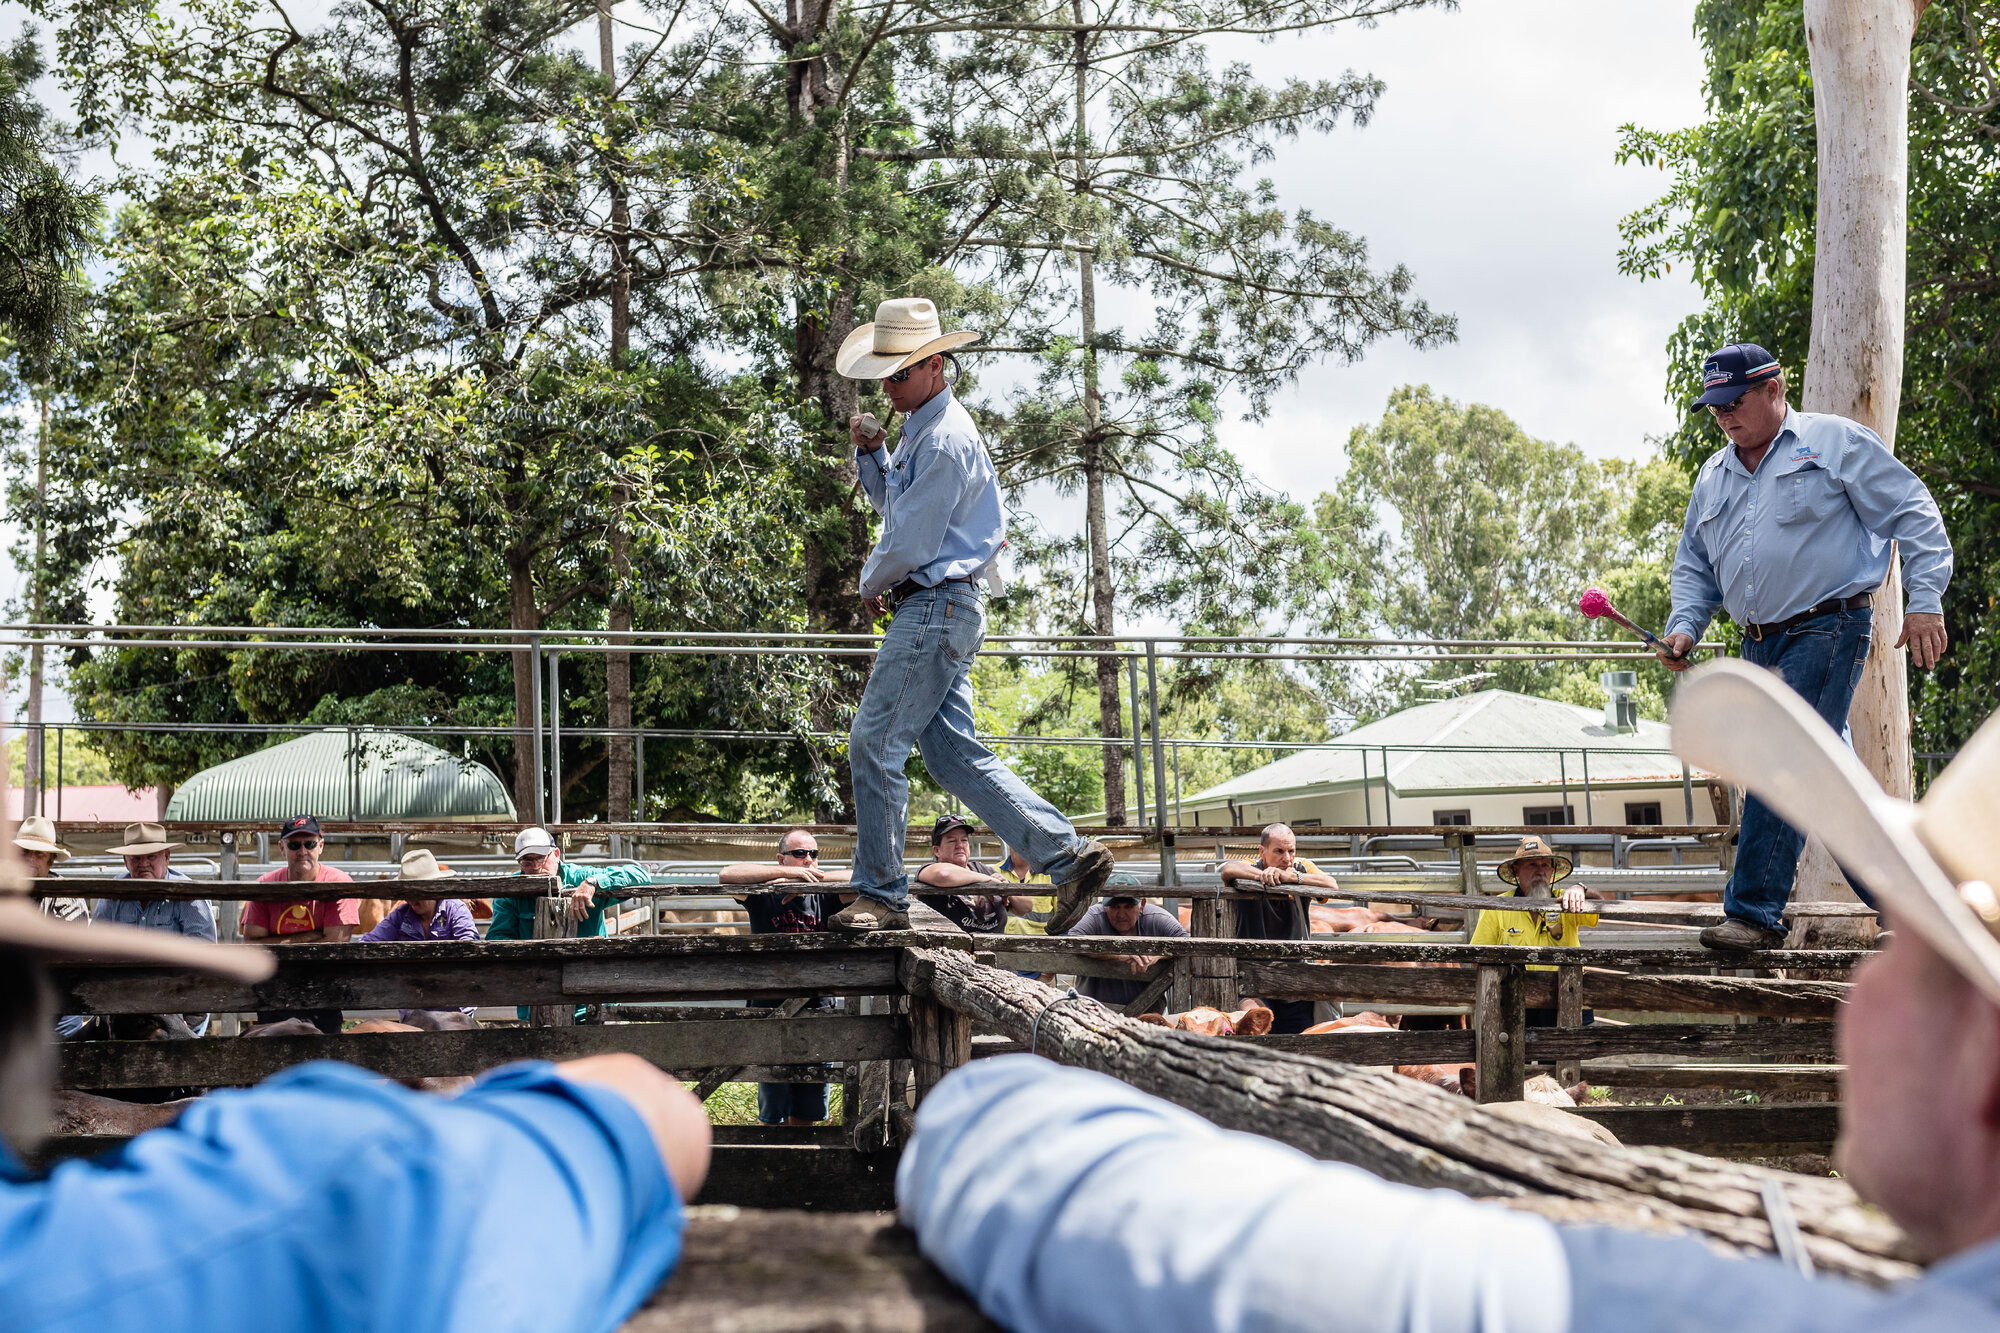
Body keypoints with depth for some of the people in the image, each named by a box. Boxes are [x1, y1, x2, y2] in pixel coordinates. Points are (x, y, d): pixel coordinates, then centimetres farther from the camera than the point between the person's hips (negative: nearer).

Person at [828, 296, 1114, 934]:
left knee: (874, 744, -7)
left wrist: (872, 586, 2)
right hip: (940, 612, 10)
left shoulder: (945, 440, -15)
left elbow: (910, 542, -17)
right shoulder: (923, 429, 18)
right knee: (952, 750, 7)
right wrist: (872, 454, 11)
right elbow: (895, 506, 29)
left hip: (935, 605, -10)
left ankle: (879, 896, 0)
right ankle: (1069, 854, 6)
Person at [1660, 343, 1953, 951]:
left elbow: (1914, 514, -2)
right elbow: (1694, 563, 23)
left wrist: (1925, 599, -10)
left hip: (1827, 631, -7)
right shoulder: (1713, 476, 18)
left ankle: (1754, 912, -12)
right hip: (1761, 646, 7)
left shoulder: (1834, 441, 0)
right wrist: (1685, 626, 5)